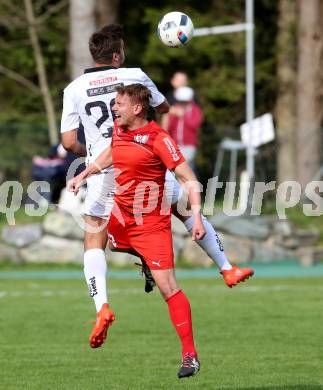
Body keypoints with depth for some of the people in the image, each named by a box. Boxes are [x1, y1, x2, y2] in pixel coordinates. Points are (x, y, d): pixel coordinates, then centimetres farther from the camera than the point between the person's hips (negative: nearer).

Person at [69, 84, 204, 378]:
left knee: (167, 286, -13)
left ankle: (190, 355, -11)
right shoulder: (119, 129, 4)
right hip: (120, 216, 8)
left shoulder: (158, 139, -18)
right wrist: (84, 174, 26)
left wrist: (197, 217, -24)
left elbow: (189, 179, -17)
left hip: (151, 224, -8)